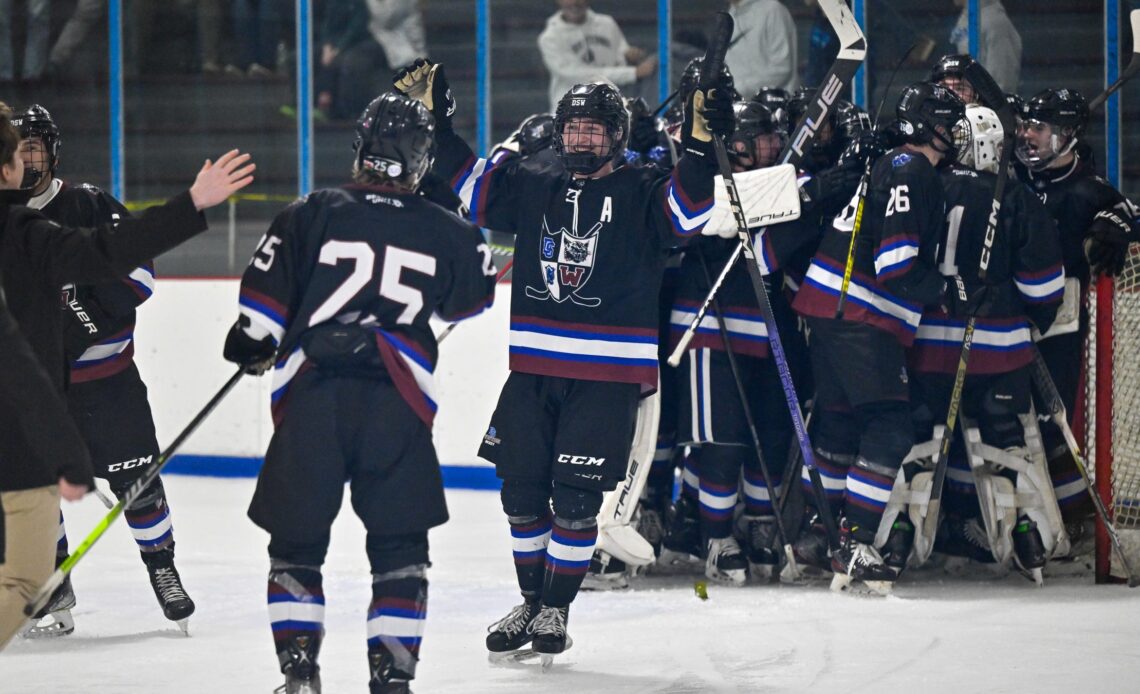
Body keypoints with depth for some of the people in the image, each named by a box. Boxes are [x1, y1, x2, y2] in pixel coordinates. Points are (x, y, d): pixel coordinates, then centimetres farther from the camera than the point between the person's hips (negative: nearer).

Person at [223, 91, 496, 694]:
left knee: (296, 535, 12)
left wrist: (249, 347, 22)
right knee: (399, 541, 11)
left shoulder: (311, 216, 1)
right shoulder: (445, 233, 6)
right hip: (397, 402, 0)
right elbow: (470, 300, 23)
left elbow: (264, 299, 3)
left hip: (310, 396, 0)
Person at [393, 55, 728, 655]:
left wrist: (699, 147, -30)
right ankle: (530, 599, 23)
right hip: (533, 368, 4)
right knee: (521, 488, 8)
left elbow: (685, 210, -17)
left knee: (576, 497, -5)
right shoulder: (532, 189, 12)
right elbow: (465, 182, 16)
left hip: (608, 377, -4)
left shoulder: (640, 194, 0)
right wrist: (433, 121, 8)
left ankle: (556, 608, 9)